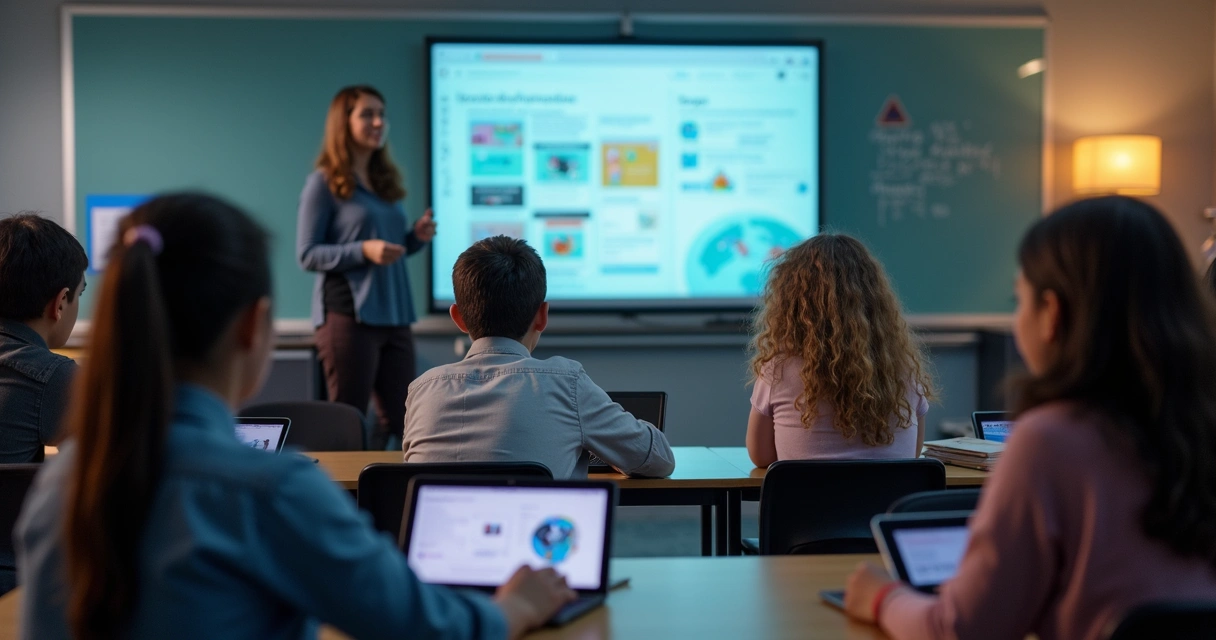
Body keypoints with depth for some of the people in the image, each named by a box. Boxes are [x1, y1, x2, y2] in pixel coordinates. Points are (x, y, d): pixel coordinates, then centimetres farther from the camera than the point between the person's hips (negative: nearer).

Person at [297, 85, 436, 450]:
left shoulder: (386, 181, 14)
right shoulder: (324, 183, -5)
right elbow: (307, 255, -9)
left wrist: (417, 237, 0)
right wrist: (364, 250, -21)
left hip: (394, 315, 7)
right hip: (348, 316, -7)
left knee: (398, 419, 7)